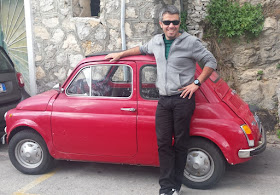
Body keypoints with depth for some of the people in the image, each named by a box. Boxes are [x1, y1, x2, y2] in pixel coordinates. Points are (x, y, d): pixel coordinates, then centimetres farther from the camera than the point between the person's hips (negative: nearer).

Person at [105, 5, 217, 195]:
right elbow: (142, 49, 34)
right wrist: (120, 54, 32)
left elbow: (211, 62, -2)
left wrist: (196, 83, -9)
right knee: (163, 143, 2)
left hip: (183, 99, -5)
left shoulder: (190, 42, -4)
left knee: (180, 143, 2)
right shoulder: (156, 41, 13)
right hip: (163, 100, 5)